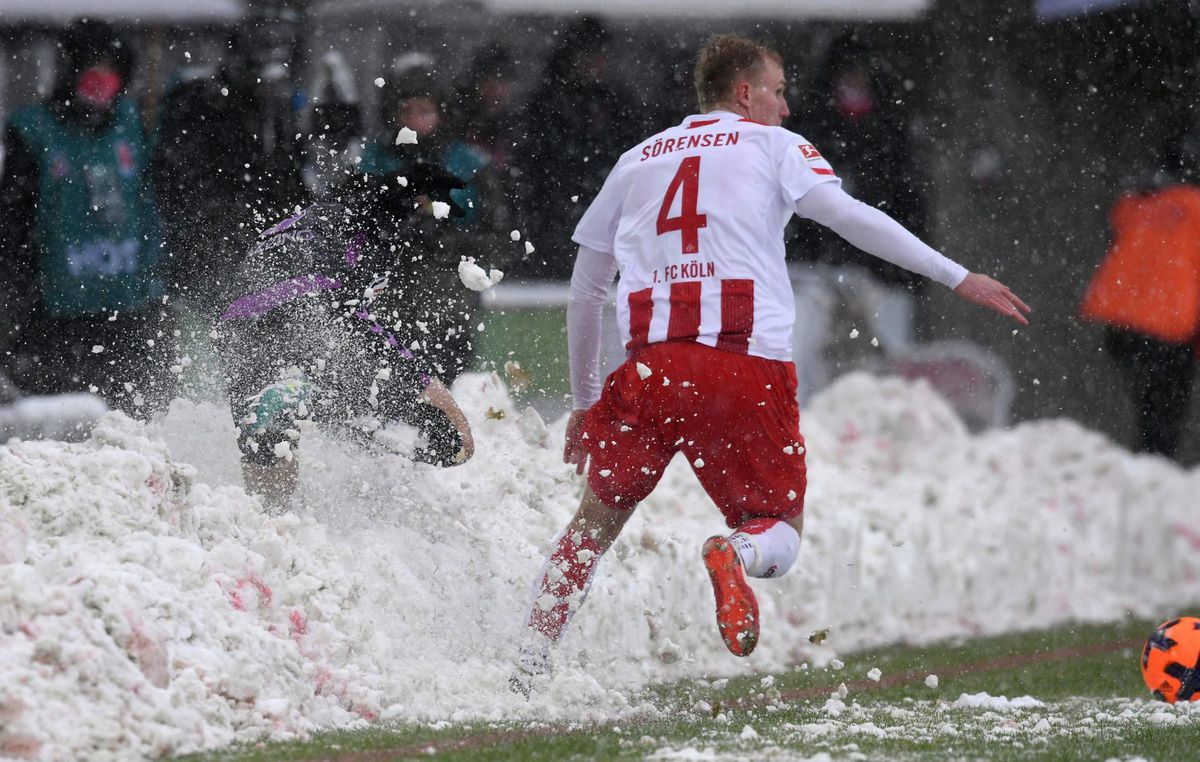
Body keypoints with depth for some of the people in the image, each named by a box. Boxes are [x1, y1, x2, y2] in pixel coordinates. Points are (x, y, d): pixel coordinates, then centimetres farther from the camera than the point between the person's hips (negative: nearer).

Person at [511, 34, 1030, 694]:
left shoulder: (634, 163, 22)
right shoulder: (773, 146, 12)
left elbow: (583, 296, 24)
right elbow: (854, 220, -1)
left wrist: (583, 402, 32)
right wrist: (957, 278, 1)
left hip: (651, 366, 3)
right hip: (751, 366, -3)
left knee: (595, 522, 19)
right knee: (780, 531, 11)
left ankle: (521, 676, 6)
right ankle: (736, 554, -26)